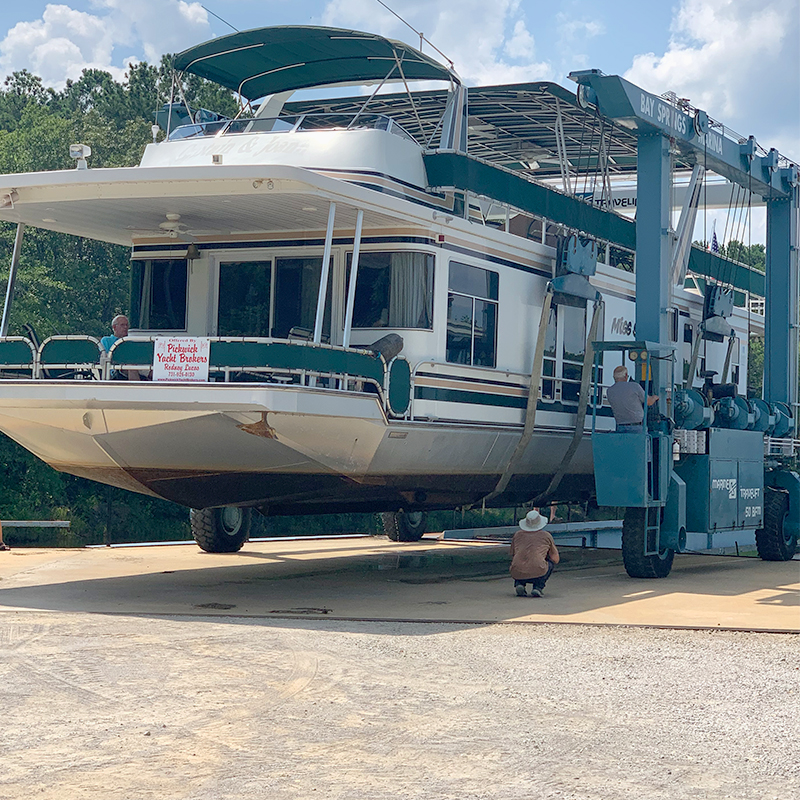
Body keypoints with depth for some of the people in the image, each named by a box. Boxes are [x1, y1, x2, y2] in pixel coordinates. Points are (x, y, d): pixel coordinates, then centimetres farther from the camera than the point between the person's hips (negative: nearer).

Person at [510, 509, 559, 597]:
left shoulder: (518, 535, 21)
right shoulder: (546, 536, 16)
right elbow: (555, 559, 27)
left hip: (517, 574, 3)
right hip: (538, 573, -3)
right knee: (551, 563, 29)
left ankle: (519, 584, 9)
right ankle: (537, 587, 7)